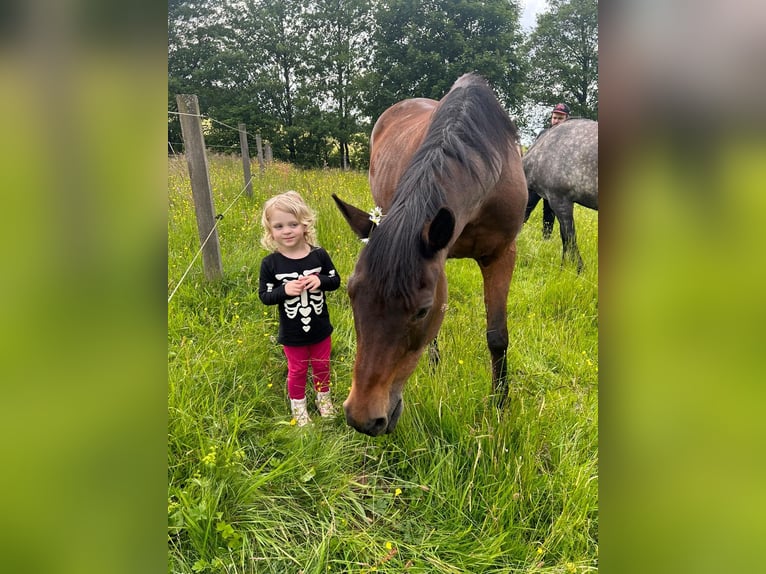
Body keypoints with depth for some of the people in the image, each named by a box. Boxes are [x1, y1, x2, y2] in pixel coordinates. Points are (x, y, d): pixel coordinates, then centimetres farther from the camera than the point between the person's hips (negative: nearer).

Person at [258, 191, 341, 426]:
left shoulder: (319, 255, -12)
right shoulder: (270, 263, -15)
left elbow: (336, 281, -1)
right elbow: (264, 296, -9)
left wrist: (320, 281, -23)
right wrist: (284, 290, -27)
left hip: (320, 328, 2)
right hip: (292, 333, -1)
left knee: (322, 366, 21)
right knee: (297, 371, 17)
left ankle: (323, 398, 47)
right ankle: (298, 406, 40)